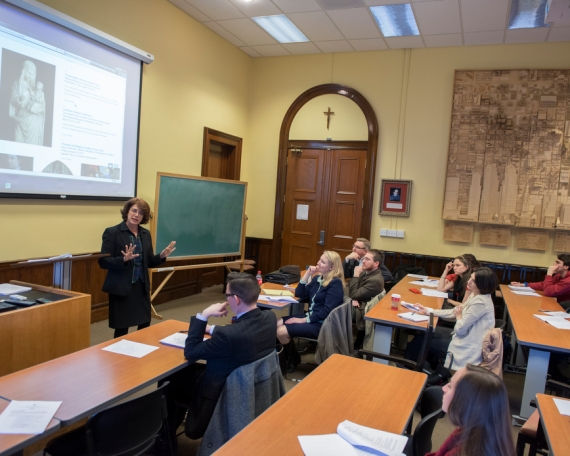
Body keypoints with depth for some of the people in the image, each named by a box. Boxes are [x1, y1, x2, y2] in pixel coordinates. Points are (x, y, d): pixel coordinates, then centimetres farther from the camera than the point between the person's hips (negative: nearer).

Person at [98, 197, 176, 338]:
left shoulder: (145, 234, 9)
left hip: (142, 288, 5)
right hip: (121, 288, -5)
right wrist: (124, 259, -27)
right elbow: (103, 262, -12)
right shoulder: (112, 232, -7)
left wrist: (162, 256, -6)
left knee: (145, 326, 10)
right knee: (122, 329, 3)